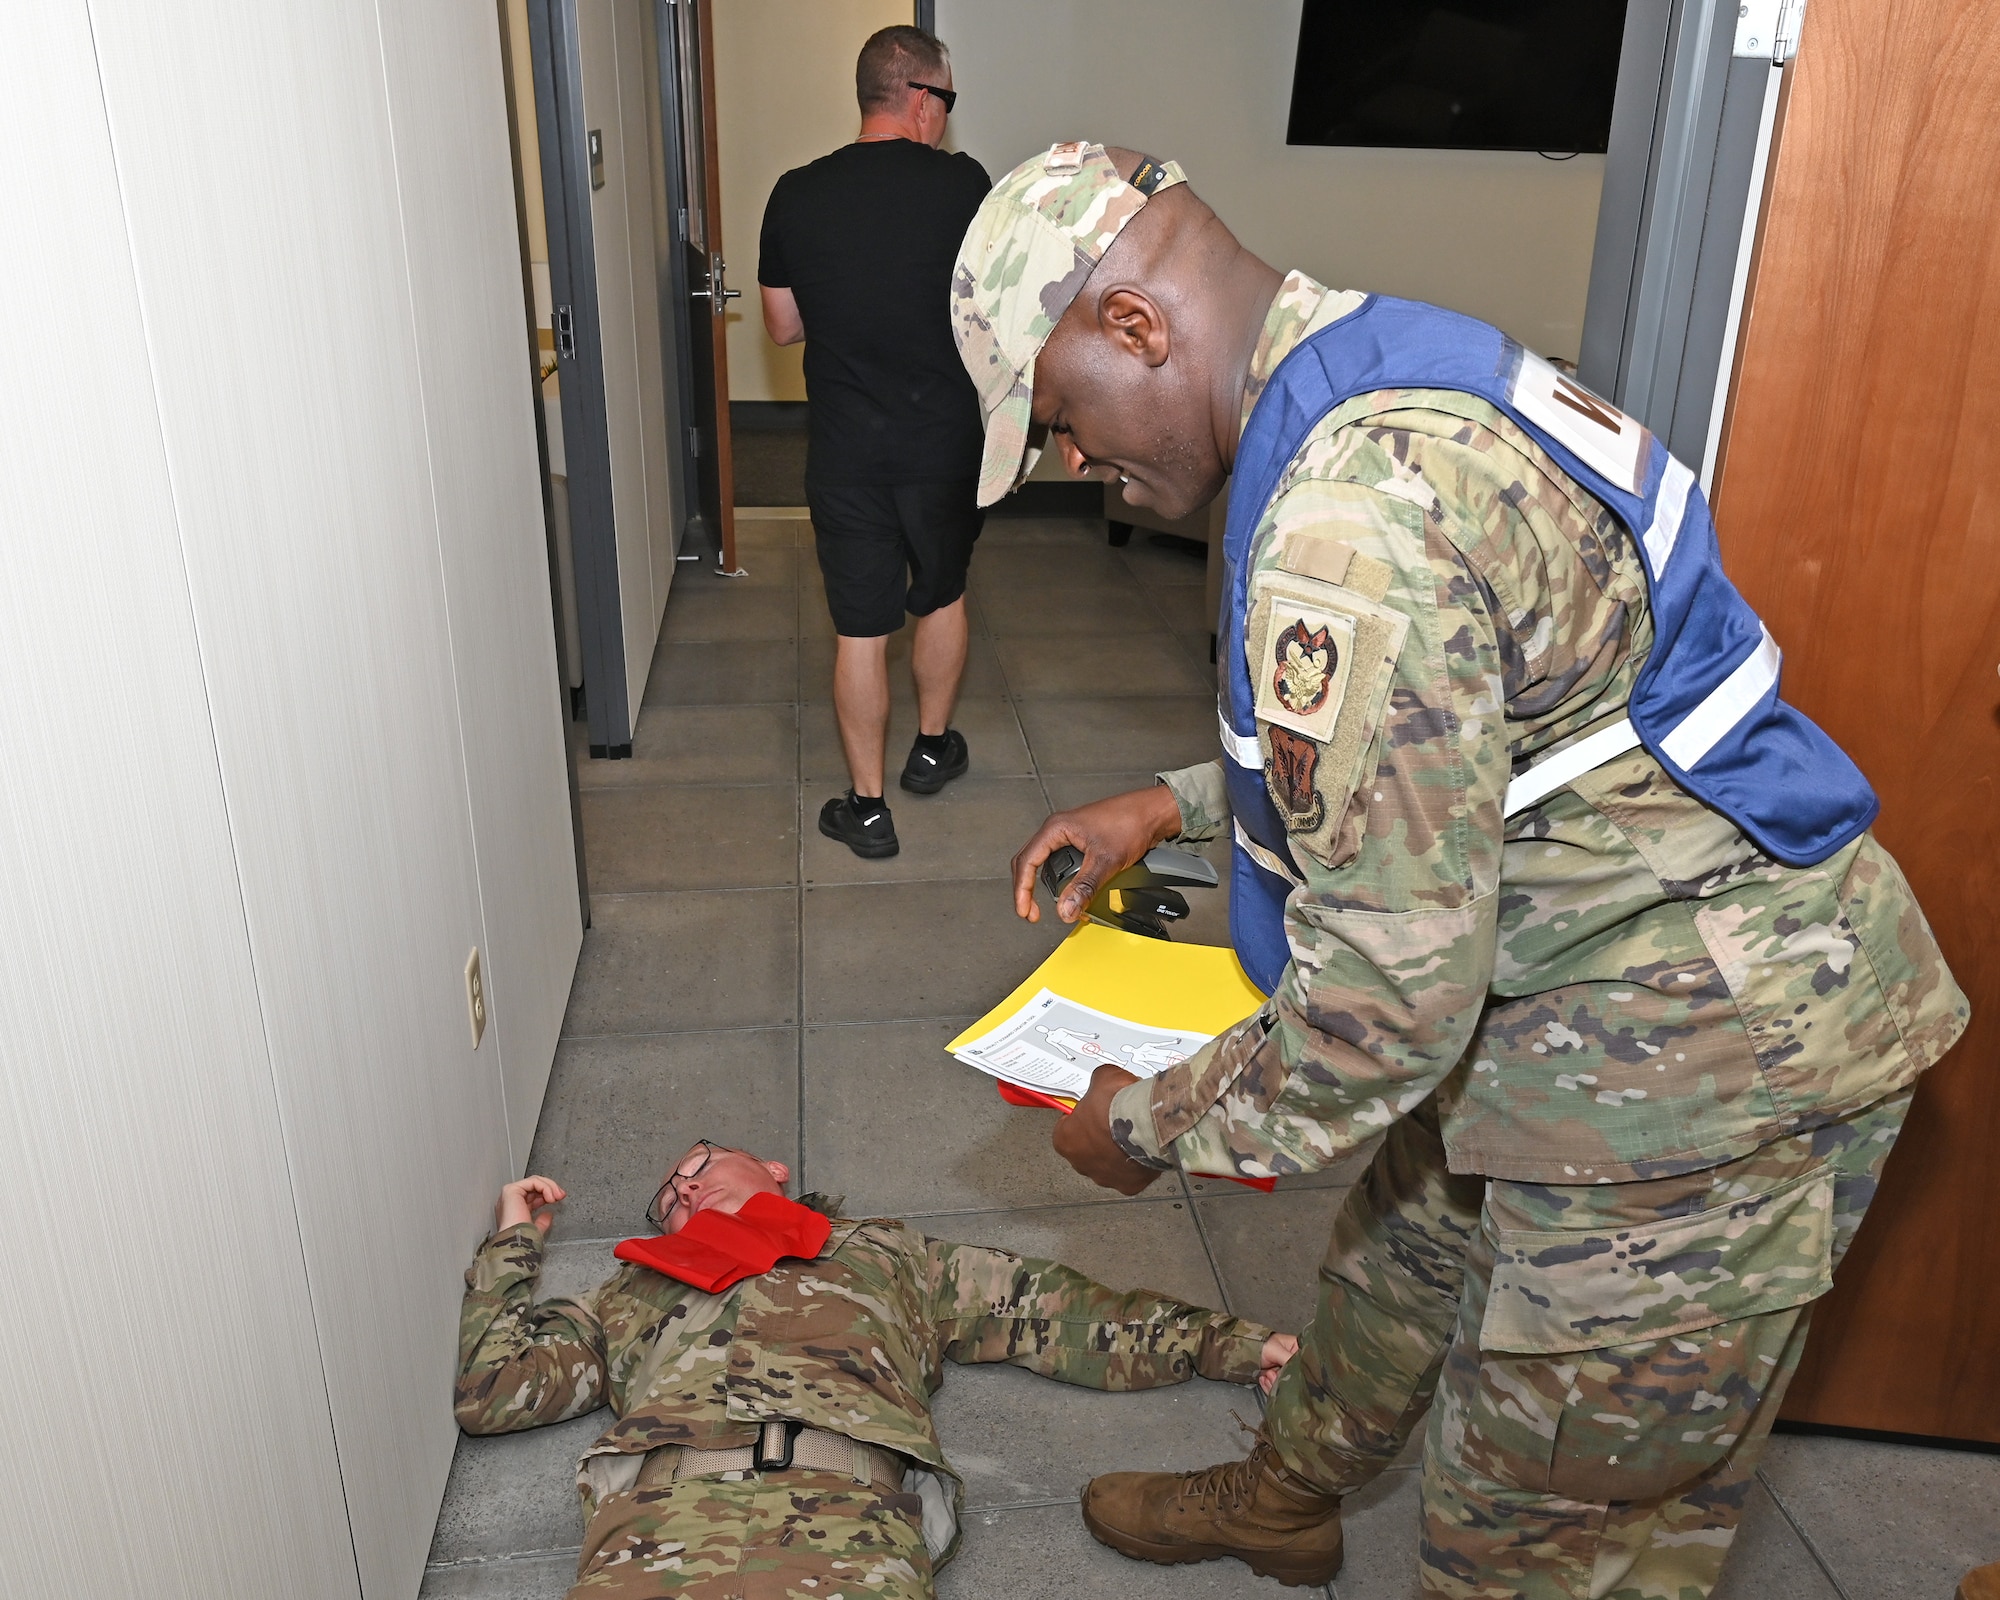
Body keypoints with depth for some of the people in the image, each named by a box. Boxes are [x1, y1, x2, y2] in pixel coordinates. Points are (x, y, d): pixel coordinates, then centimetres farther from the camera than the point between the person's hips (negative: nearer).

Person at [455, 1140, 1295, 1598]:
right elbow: (489, 1388, 30)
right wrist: (513, 1240, 40)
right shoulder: (640, 1290, 36)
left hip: (839, 1508, 0)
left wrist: (1229, 1343, 22)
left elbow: (1053, 1310, 28)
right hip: (659, 1511, 1)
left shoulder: (883, 1251, 34)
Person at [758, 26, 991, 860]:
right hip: (946, 441, 0)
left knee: (860, 629, 8)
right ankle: (933, 748, 39)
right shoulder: (961, 182, -9)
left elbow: (783, 325, 6)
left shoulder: (796, 194, -3)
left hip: (846, 452, 1)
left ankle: (867, 806, 16)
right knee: (942, 596, 22)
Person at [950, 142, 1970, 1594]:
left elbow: (1387, 1003, -27)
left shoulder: (1354, 525, -31)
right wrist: (1177, 803, 12)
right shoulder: (1391, 370, 3)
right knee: (1403, 1259, 30)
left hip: (1701, 1060, -10)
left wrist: (1150, 1129, -10)